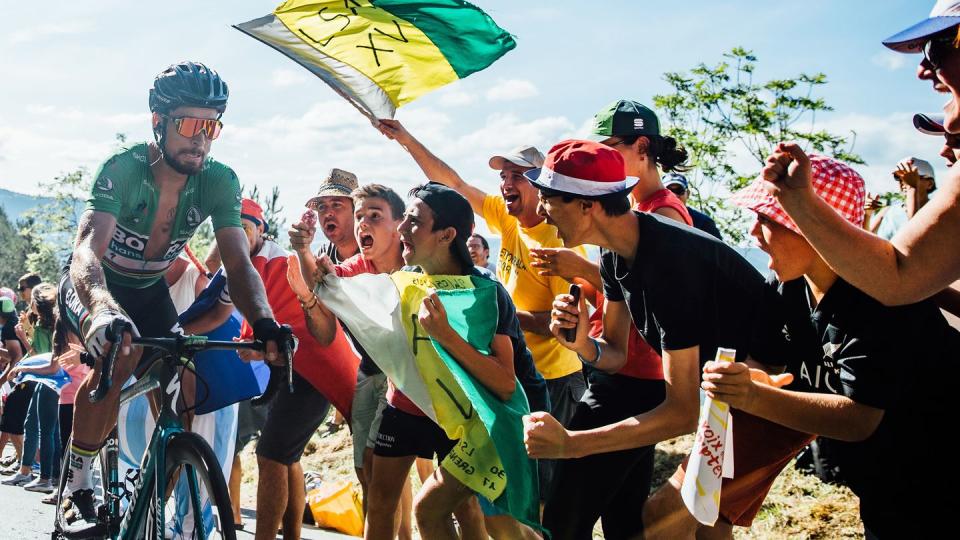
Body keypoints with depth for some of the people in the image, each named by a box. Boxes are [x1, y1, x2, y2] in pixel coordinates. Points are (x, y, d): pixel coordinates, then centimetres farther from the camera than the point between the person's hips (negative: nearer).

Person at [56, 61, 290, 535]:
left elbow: (238, 264, -25)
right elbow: (87, 250, -44)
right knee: (122, 352, -33)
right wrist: (103, 308, -66)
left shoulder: (219, 182, -21)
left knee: (182, 391, -10)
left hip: (148, 289, 4)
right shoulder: (123, 169, -32)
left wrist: (264, 322, -45)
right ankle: (77, 488, -17)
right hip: (94, 283, -4)